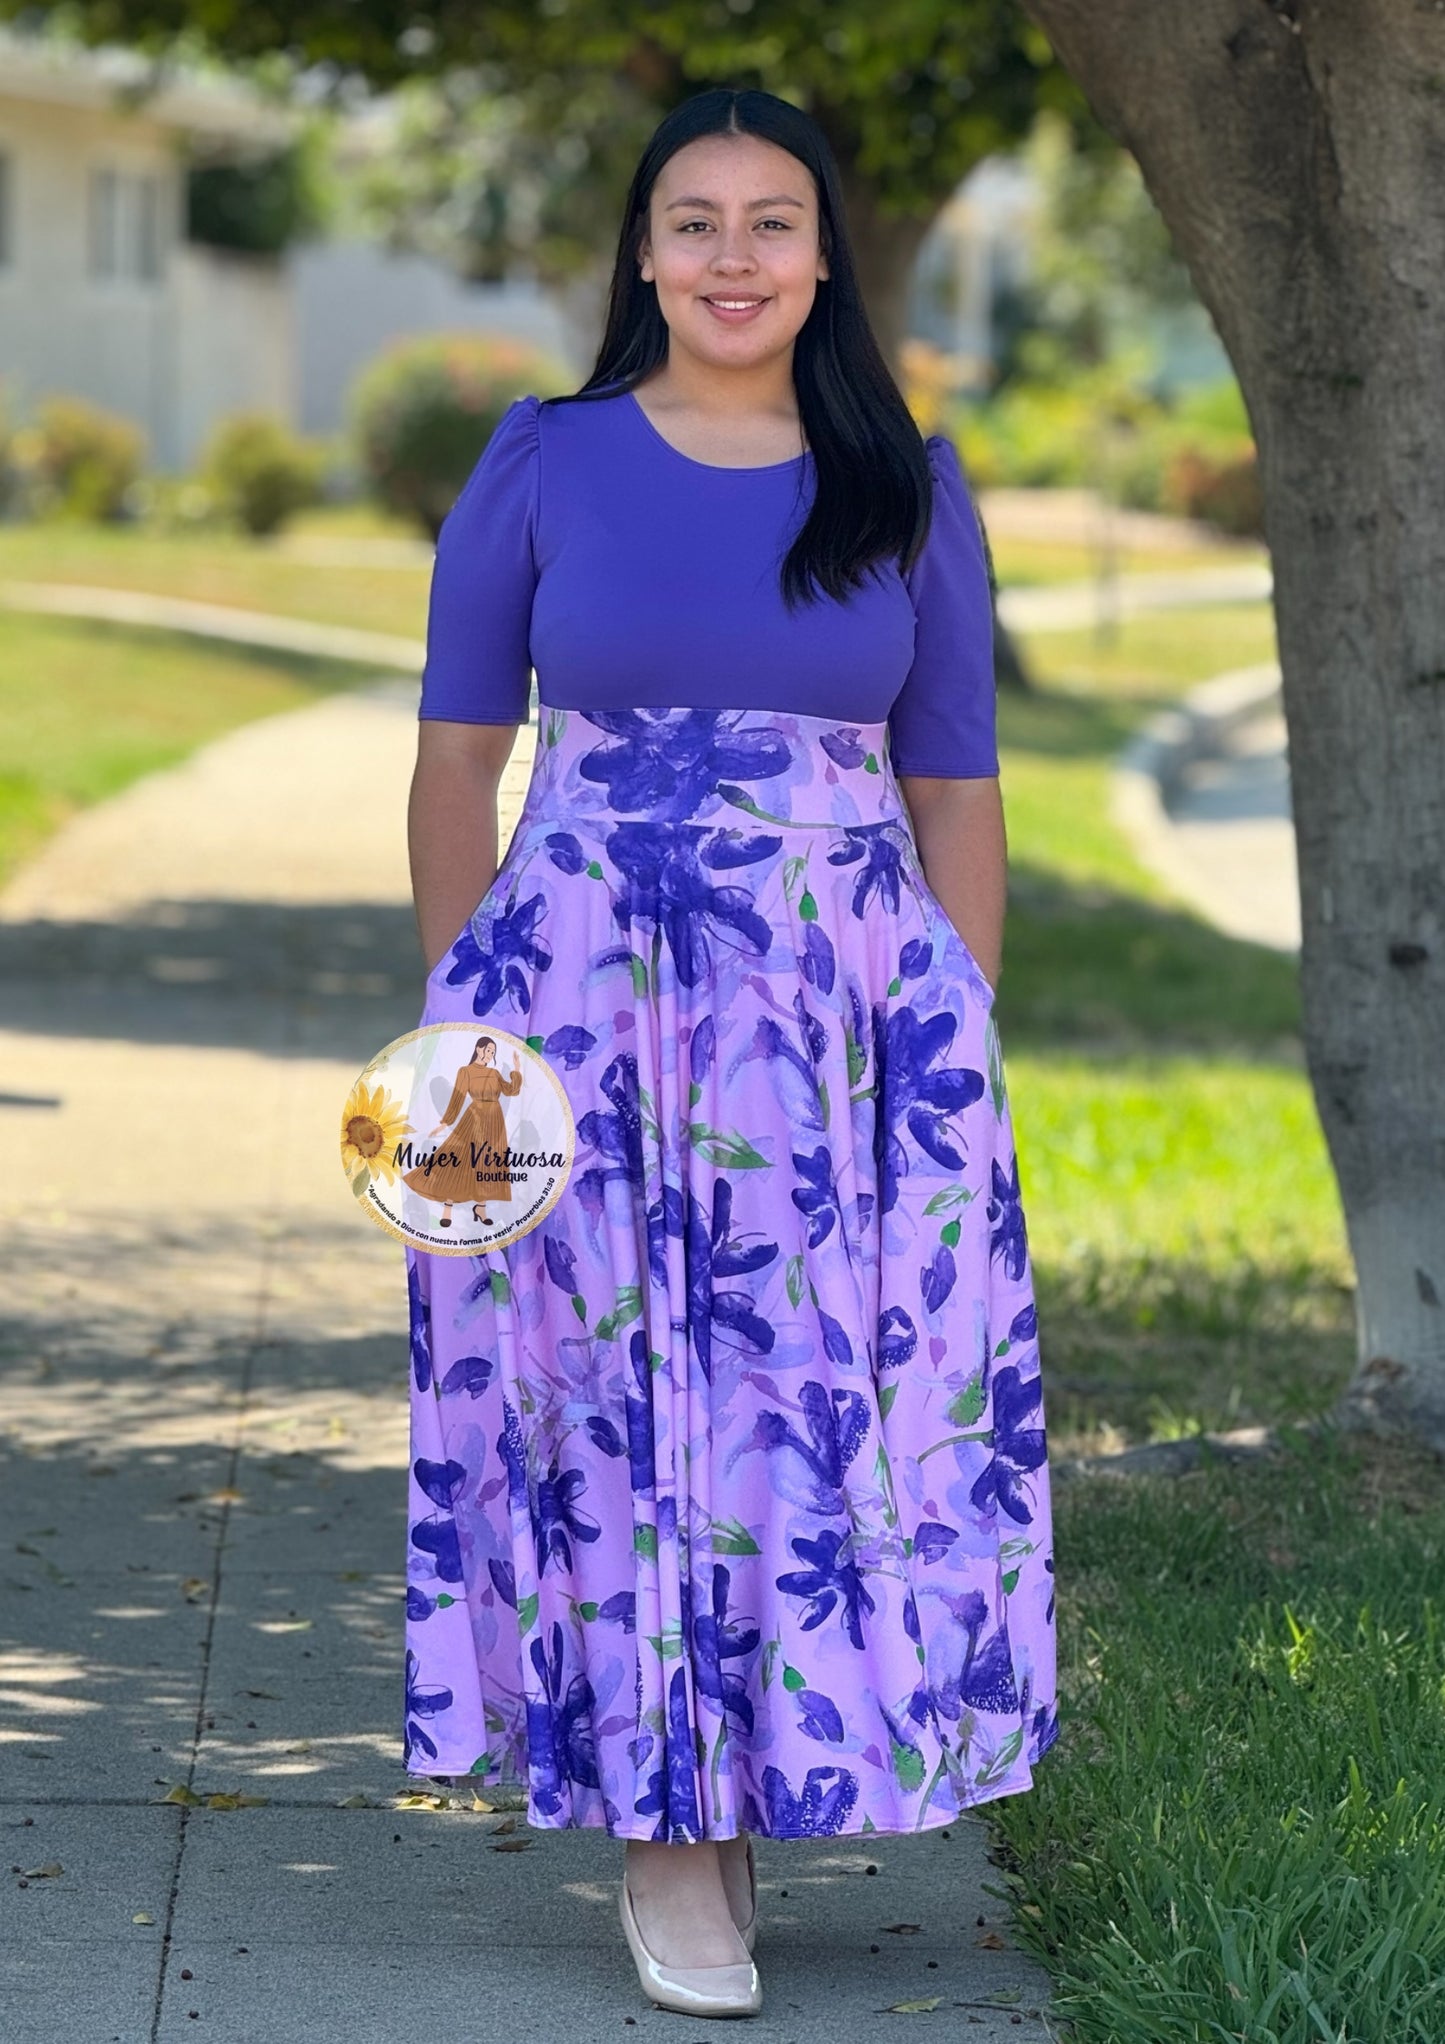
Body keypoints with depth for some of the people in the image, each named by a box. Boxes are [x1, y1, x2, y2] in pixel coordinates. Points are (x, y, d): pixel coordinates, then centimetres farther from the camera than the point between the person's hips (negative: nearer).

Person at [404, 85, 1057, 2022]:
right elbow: (457, 759, 6)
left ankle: (772, 1758, 21)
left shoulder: (910, 488, 6)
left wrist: (968, 1049, 4)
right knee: (609, 1400, 0)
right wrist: (466, 1025, 1)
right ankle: (665, 1817, 13)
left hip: (847, 1005, 1)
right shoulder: (542, 466, 3)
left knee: (836, 1400, -1)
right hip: (582, 999, -1)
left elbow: (958, 791, 8)